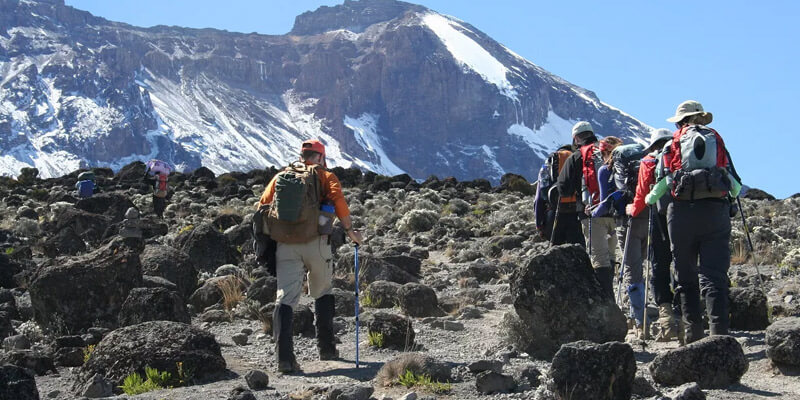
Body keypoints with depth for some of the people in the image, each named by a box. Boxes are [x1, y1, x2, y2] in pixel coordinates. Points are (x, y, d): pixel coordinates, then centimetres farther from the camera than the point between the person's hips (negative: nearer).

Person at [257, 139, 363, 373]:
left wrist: (268, 236, 20)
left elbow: (263, 206, 11)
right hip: (315, 242, -2)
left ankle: (284, 356, -15)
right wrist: (349, 230, -4)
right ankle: (326, 348, 20)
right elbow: (338, 200, -9)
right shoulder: (325, 176, 8)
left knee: (285, 298, -1)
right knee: (323, 293, 19)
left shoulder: (280, 177, 18)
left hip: (285, 245, 2)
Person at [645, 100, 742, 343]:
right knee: (714, 275, -3)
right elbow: (734, 186, 10)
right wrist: (736, 192, 32)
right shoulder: (716, 140, 13)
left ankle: (693, 330, 6)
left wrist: (648, 199, 19)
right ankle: (719, 330, -16)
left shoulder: (674, 143, 10)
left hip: (682, 212, 0)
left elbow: (665, 180, 1)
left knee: (686, 277, 10)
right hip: (715, 211, 0)